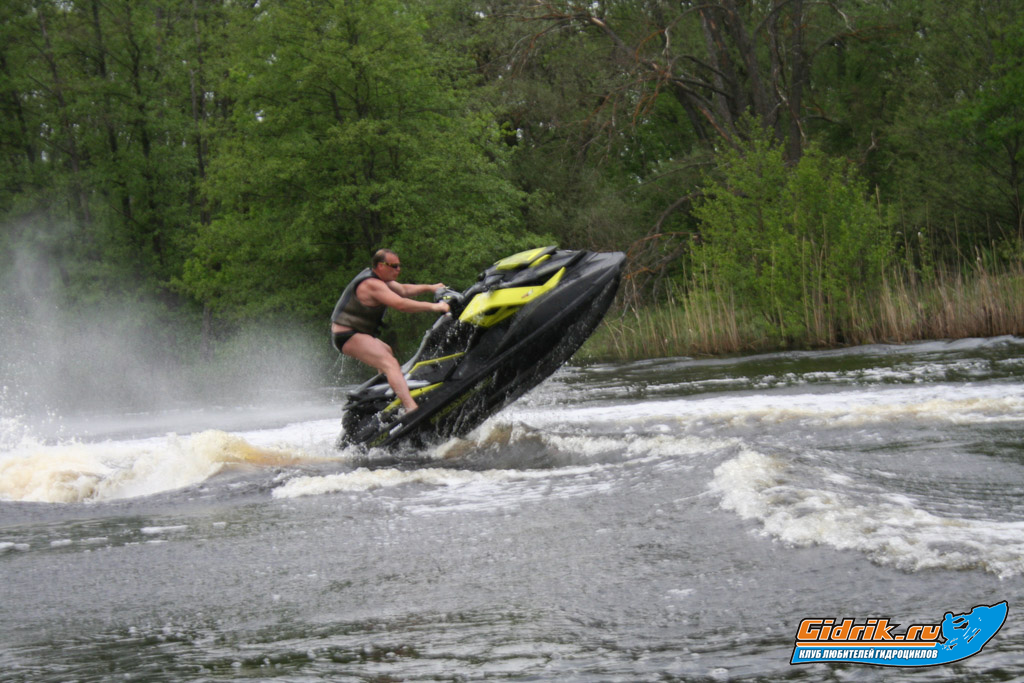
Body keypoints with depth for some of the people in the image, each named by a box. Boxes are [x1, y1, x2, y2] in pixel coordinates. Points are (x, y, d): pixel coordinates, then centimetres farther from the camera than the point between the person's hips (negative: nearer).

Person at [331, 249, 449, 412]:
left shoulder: (379, 278, 12)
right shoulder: (372, 285, -20)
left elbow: (403, 290, 22)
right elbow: (400, 304, -29)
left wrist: (429, 288, 11)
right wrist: (433, 307, -27)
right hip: (349, 336, -11)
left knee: (389, 352, 33)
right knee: (390, 363, -26)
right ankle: (412, 408, -41)